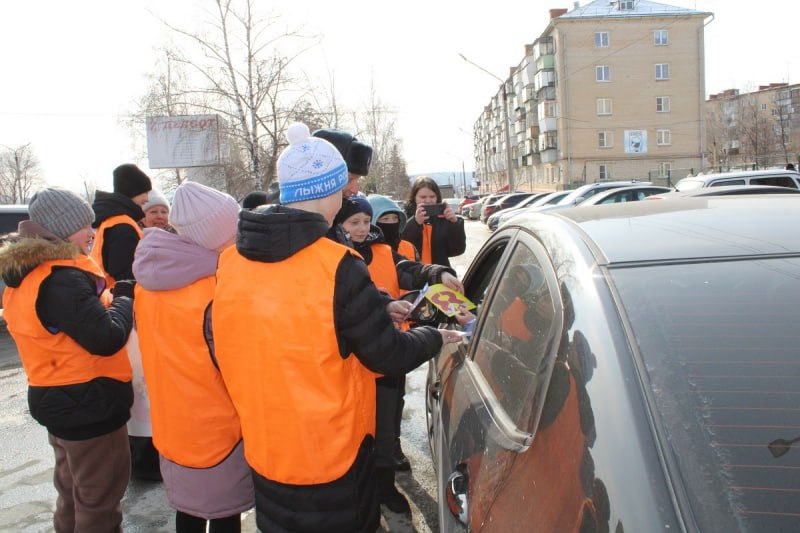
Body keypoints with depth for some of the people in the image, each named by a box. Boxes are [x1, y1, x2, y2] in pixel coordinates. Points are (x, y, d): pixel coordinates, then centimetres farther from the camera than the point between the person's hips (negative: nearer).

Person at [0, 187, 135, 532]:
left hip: (58, 401, 10)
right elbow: (108, 338, -28)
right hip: (90, 406, -10)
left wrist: (109, 300, -2)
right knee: (100, 498, 7)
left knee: (72, 490, 26)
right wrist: (124, 300, -13)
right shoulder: (61, 279, -25)